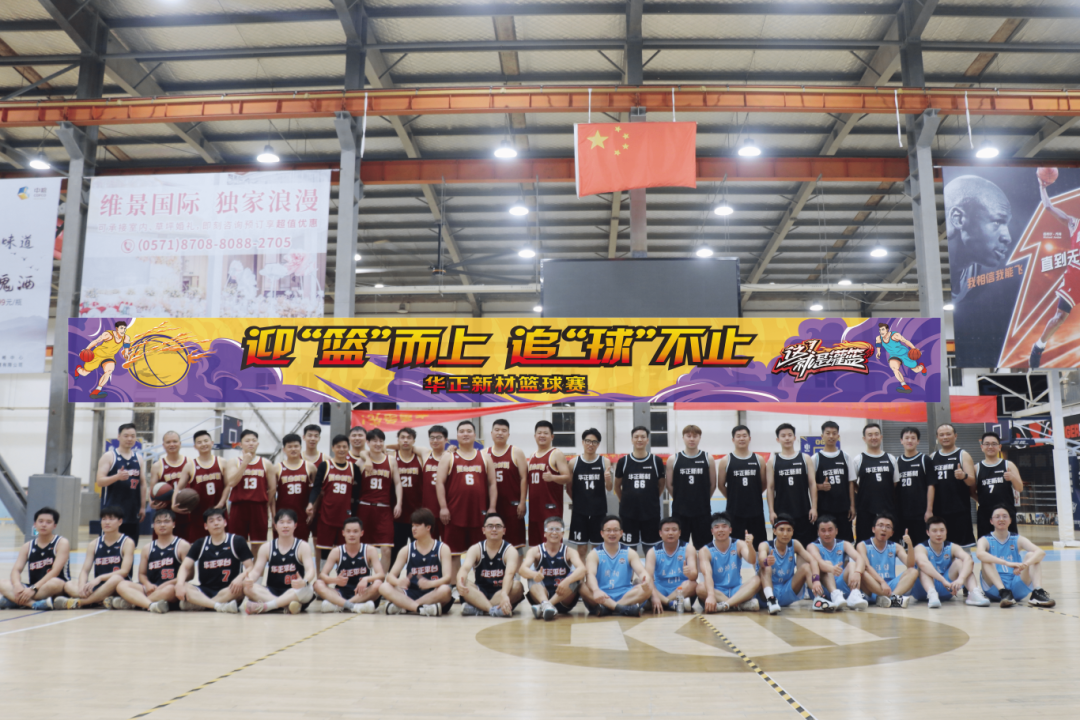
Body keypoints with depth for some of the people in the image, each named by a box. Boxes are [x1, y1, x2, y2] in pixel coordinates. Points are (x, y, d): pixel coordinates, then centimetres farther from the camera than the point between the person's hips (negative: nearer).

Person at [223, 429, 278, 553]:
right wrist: (245, 463, -14)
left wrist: (269, 505, 3)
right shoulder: (233, 463, 4)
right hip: (238, 507, -1)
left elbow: (272, 489, 7)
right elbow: (231, 482, -13)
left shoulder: (267, 464, 7)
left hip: (259, 508, 1)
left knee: (258, 546, 4)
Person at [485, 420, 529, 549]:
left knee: (515, 540, -2)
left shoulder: (516, 453, 3)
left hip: (512, 504, -3)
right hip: (491, 506, 3)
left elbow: (524, 478, -1)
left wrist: (522, 502, -9)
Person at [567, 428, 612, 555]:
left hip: (599, 510, 0)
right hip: (579, 511, 0)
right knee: (581, 547, 5)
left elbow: (609, 489, -1)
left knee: (597, 546, 8)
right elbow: (569, 488, 8)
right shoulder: (574, 462, 1)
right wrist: (578, 500, 2)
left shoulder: (604, 462, 0)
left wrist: (608, 479, -20)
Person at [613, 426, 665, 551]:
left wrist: (652, 500, 8)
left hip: (651, 513, 0)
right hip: (628, 513, 0)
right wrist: (624, 501, 6)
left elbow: (661, 485, 11)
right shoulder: (623, 461, 1)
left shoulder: (656, 461, 2)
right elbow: (617, 486, 11)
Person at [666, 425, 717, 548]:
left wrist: (702, 499, 7)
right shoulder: (674, 459, 0)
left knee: (703, 546, 7)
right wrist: (680, 499, 6)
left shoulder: (708, 458, 1)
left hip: (702, 511, 0)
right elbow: (669, 484, 5)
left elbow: (713, 484, 6)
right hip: (679, 511, 0)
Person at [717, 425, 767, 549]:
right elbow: (721, 485, 3)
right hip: (734, 511, -1)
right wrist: (734, 497, 7)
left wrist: (752, 496, 9)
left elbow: (764, 484, 10)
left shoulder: (759, 460, 4)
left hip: (756, 510, 2)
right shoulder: (726, 461, -1)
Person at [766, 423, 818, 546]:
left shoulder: (805, 458, 6)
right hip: (781, 513, 0)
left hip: (804, 512, 0)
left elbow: (812, 484, 4)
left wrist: (814, 508, -3)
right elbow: (770, 488, 3)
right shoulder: (772, 461, 4)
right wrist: (771, 511, -3)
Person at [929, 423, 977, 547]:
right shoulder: (933, 458, 12)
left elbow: (972, 482, -7)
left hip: (960, 511, -4)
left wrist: (964, 476, -29)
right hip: (939, 511, 4)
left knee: (964, 544, -6)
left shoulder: (963, 455, 1)